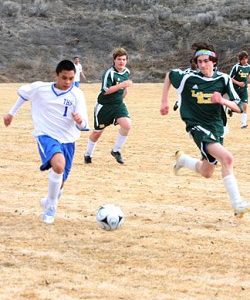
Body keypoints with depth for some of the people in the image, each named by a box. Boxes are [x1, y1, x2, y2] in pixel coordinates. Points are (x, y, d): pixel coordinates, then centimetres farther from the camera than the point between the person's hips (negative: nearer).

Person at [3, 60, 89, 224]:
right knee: (59, 165, -33)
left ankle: (50, 203, 46)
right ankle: (51, 206, -14)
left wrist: (80, 120, -37)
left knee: (60, 182, 12)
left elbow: (83, 125, -14)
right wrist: (11, 113, 23)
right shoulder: (40, 88, -7)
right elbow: (22, 93, 16)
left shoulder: (77, 94, -8)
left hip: (67, 140, 3)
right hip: (46, 136, -3)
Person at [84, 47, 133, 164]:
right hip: (104, 105, -5)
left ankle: (116, 150, -3)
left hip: (118, 104, 5)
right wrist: (122, 85, -27)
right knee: (98, 131, 8)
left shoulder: (126, 72, 4)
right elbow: (105, 90, -26)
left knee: (126, 124, -21)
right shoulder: (109, 73, -18)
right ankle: (88, 154, 32)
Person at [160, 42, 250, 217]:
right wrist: (165, 101, 10)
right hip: (198, 126, -5)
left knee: (207, 172, 15)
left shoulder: (223, 80, -5)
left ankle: (182, 159, 46)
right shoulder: (188, 78, -9)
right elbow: (169, 75, 11)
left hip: (217, 127, 5)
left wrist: (223, 101, -24)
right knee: (227, 158, -27)